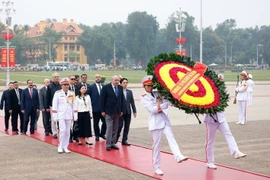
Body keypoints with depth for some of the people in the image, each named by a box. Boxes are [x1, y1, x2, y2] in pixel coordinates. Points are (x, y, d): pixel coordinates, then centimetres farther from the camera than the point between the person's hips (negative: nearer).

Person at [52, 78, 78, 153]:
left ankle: (65, 147, 13)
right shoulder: (57, 93, -1)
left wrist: (75, 116, 4)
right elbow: (54, 105, -1)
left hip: (69, 115, 3)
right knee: (63, 130, -12)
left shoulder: (72, 93, 7)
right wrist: (55, 116, -6)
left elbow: (74, 105, 8)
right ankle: (60, 146, 2)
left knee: (68, 131, 5)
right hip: (61, 115, -3)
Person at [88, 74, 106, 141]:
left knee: (105, 122, 0)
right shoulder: (91, 87, -2)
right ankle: (97, 135, 19)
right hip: (96, 108, -2)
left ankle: (102, 134, 20)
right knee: (96, 123, 6)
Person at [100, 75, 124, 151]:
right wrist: (102, 111, -10)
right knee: (109, 128, -6)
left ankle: (113, 143, 14)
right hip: (109, 111, -5)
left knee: (115, 129, 8)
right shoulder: (106, 87, -6)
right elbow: (102, 99, -6)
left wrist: (121, 110, 8)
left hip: (117, 111, 5)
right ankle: (108, 144, -1)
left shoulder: (120, 88, 8)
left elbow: (121, 99, 12)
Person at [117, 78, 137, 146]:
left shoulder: (130, 92, 12)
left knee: (127, 126, 5)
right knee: (120, 126, -4)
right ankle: (115, 139, 12)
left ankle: (124, 140, 13)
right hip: (120, 111, -5)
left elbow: (132, 102, 12)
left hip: (128, 112, 5)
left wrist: (134, 111, 8)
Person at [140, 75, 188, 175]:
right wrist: (164, 105, -9)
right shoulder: (144, 98, 1)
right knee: (156, 145, -1)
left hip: (164, 119, 4)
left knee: (171, 138, -17)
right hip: (155, 122, -4)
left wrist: (159, 105, -12)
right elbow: (152, 109, -12)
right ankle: (156, 167, 6)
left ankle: (178, 156, -35)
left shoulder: (157, 94, 15)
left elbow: (167, 102, 4)